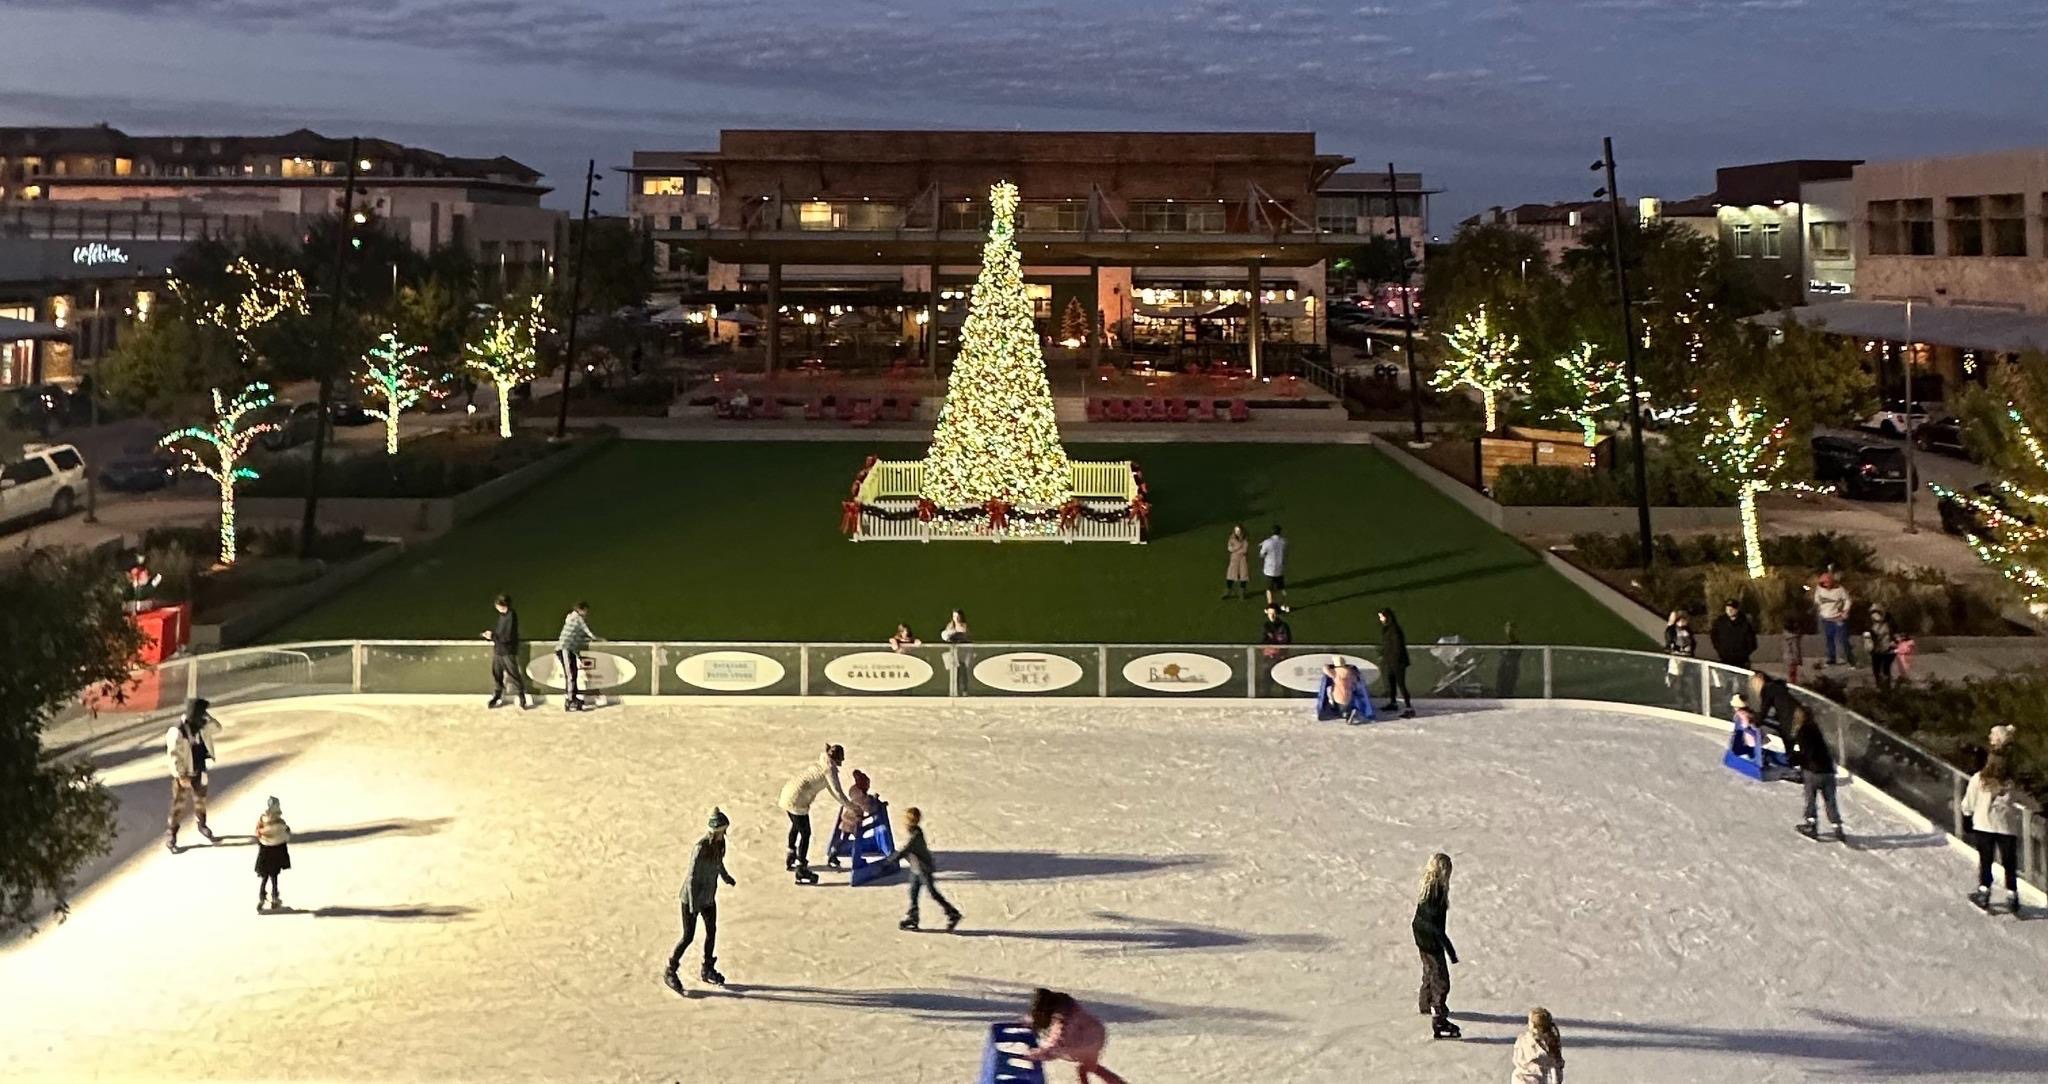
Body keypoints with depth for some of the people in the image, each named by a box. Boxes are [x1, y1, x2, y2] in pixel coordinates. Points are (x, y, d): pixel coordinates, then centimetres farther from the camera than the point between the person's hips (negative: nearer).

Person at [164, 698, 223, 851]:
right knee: (178, 806, 1)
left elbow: (217, 728, 7)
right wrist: (181, 776, -22)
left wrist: (208, 717, -11)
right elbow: (173, 755, -24)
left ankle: (202, 826, 45)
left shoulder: (201, 726, -4)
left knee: (200, 800, 24)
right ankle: (170, 837, 13)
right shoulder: (177, 730, -26)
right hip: (184, 774, -7)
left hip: (200, 771, 7)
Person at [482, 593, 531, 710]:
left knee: (514, 676, -3)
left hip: (508, 652, -8)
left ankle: (523, 700, 5)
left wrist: (493, 637, -19)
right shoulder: (502, 615, 7)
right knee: (497, 675, 12)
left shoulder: (511, 616, -18)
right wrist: (491, 632, 3)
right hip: (498, 650, 8)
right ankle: (496, 698, 22)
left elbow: (508, 636, -22)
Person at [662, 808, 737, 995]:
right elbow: (692, 878, -26)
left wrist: (726, 877, 34)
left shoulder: (718, 843, -6)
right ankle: (669, 972, 20)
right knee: (688, 937, 2)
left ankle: (707, 969, 34)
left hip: (709, 897, 7)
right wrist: (693, 906, -25)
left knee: (711, 932, 17)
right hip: (692, 897, -7)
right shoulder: (701, 848, -29)